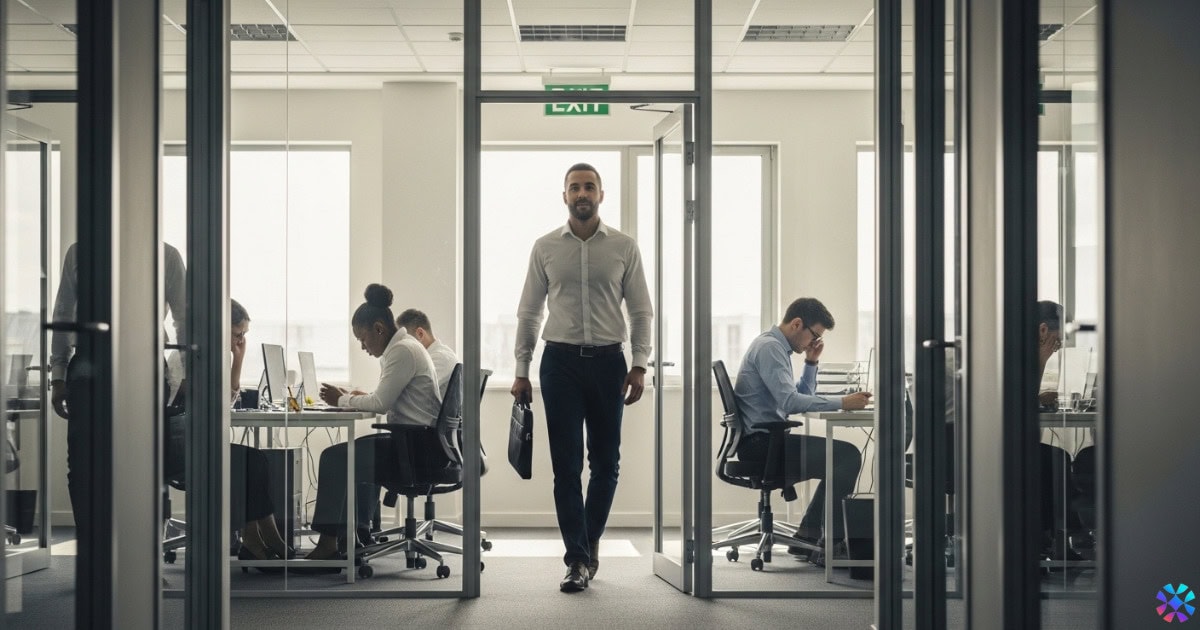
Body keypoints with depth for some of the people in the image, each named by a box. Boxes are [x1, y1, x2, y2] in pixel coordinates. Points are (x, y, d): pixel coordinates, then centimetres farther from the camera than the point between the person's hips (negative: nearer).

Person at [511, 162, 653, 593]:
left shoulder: (624, 247, 2)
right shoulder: (545, 248, 4)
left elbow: (640, 311, 4)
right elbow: (528, 312, 6)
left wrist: (639, 365, -5)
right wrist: (521, 371, 2)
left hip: (608, 362, 1)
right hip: (560, 362, 0)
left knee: (605, 461, 8)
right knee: (566, 464, -2)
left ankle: (588, 543, 26)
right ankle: (579, 558, 1)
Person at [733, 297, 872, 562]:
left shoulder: (776, 347, 19)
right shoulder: (768, 346, -13)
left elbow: (802, 396, 25)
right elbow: (790, 401, -25)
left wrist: (811, 363, 11)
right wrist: (842, 403, -26)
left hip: (765, 442, 11)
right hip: (761, 443, -11)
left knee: (842, 459, 18)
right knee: (847, 455, -17)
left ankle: (807, 536, 16)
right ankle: (833, 542, -14)